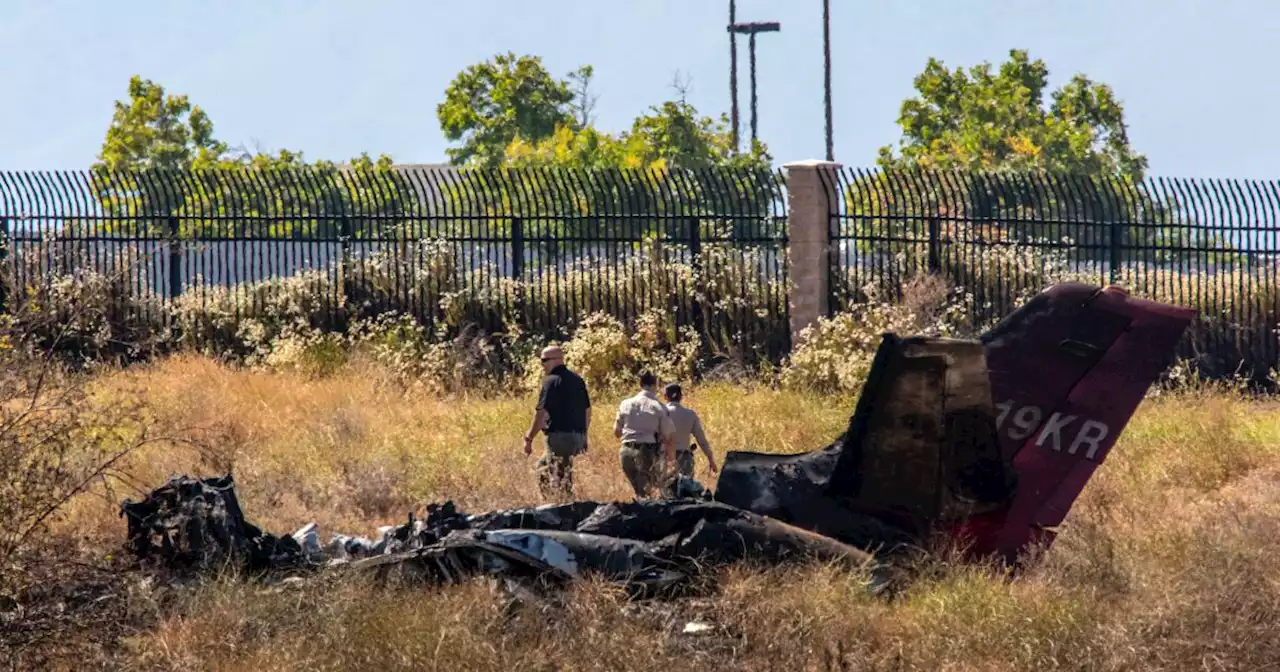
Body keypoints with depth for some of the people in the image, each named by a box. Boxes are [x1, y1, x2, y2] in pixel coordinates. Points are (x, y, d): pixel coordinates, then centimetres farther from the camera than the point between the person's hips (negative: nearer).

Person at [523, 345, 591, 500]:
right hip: (578, 437, 8)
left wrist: (529, 438, -11)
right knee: (542, 468, 20)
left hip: (559, 436, -8)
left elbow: (541, 413, -16)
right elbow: (587, 411, 17)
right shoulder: (578, 380, 13)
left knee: (560, 483, -3)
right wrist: (583, 437, 24)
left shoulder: (552, 381, -11)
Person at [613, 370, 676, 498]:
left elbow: (616, 432, 13)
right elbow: (668, 438, -2)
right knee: (644, 492, -2)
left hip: (627, 451, 4)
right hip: (648, 451, -4)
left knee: (638, 491, 19)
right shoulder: (659, 408, -4)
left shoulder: (625, 404, 6)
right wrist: (672, 459, 12)